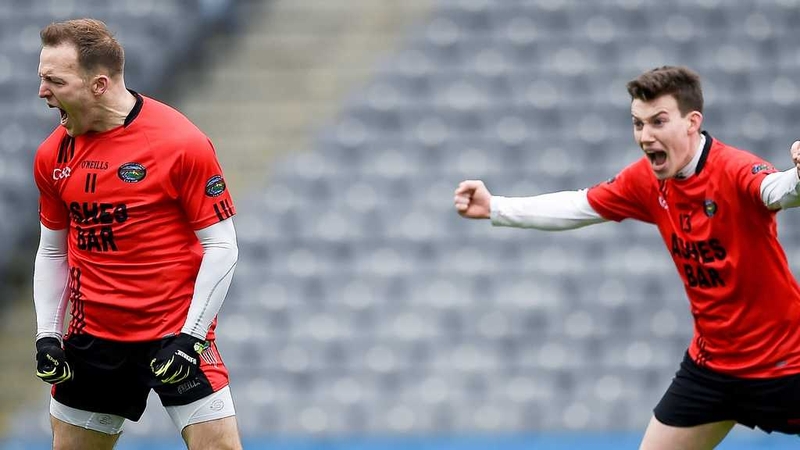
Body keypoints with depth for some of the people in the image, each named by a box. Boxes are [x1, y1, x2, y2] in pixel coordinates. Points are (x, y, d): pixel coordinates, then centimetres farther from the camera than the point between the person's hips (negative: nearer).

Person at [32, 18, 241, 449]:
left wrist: (189, 336, -15)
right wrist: (47, 335, 3)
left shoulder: (181, 144, -13)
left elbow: (221, 247, -10)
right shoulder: (53, 156, 2)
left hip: (175, 334, -4)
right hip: (91, 339, 5)